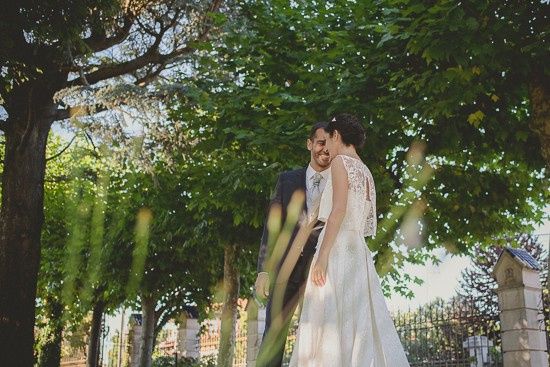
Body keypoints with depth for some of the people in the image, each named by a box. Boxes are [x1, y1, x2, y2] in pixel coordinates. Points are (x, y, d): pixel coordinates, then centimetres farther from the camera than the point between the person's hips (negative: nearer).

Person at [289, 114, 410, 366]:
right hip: (357, 251, 9)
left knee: (330, 321, -12)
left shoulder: (341, 162, -2)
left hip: (338, 248, -9)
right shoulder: (365, 171, 21)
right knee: (360, 322, 4)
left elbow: (339, 210, -14)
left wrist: (322, 255, -19)